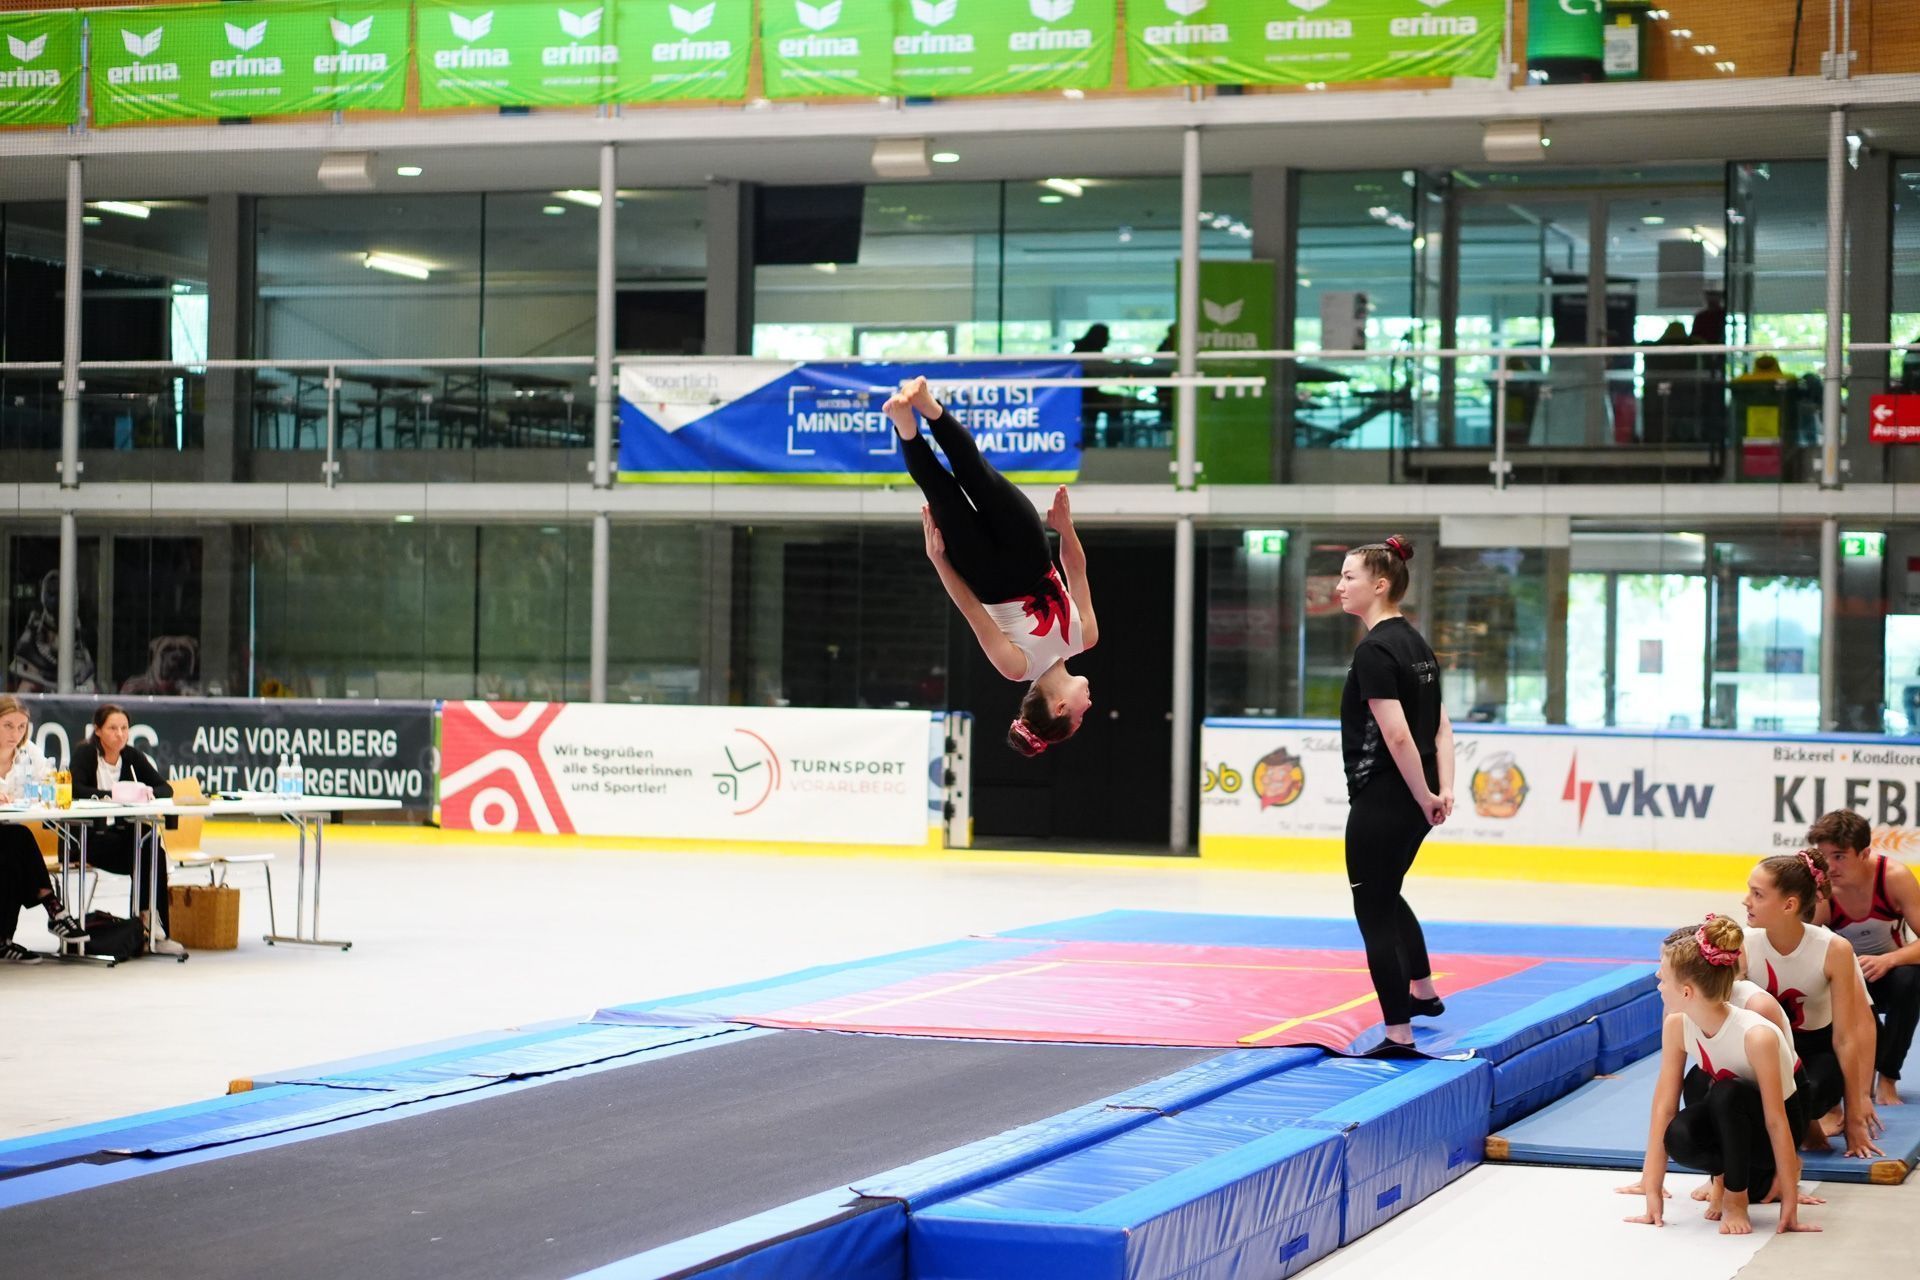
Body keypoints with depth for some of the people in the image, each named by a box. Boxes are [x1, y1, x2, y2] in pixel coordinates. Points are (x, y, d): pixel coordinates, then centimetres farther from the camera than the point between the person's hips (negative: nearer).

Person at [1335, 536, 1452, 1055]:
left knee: (1374, 912, 0)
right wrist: (1443, 790, 3)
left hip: (1382, 799, -9)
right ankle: (1423, 992, 44)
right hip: (1416, 802, 9)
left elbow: (1396, 734, -23)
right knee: (1386, 894, 29)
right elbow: (1441, 726, 11)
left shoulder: (1373, 652, -18)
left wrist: (1424, 797, -15)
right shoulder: (1416, 644, 11)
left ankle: (1398, 1035, 2)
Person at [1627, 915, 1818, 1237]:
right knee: (1679, 1138, -31)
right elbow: (1664, 1105, -15)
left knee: (1726, 1094, -37)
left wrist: (1790, 1205, -26)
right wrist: (1652, 1192, -18)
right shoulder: (1676, 1026, -15)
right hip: (1728, 1118, 4)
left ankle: (1736, 1197, -15)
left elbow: (1776, 1122, -29)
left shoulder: (1756, 1037, -32)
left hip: (1764, 1130, -4)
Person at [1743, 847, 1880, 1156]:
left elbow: (1845, 1039, -19)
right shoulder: (1742, 947, -21)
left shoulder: (1833, 950, -25)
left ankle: (1805, 1122, 0)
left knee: (1806, 1092, -38)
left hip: (1819, 1051, -2)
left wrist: (1854, 1119, -15)